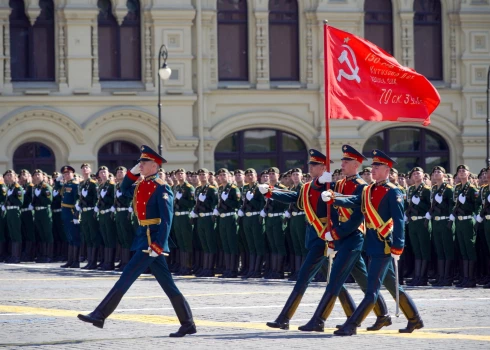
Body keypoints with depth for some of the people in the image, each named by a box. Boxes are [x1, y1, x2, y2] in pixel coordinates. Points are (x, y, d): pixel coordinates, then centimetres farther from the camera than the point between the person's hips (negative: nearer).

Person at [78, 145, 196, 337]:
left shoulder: (161, 188, -13)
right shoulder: (141, 185, 13)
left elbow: (166, 220, -17)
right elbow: (125, 190, 33)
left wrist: (158, 246, -23)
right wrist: (132, 172, 16)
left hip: (152, 239, -9)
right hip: (144, 237, 9)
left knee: (127, 277, -8)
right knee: (167, 284, 9)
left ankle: (100, 315, -7)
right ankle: (188, 324, 12)